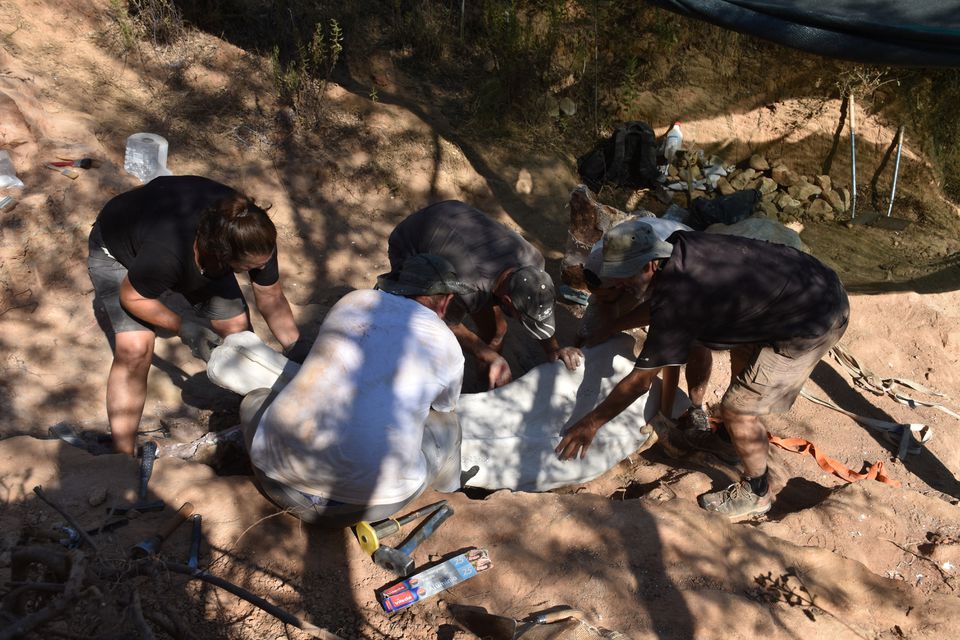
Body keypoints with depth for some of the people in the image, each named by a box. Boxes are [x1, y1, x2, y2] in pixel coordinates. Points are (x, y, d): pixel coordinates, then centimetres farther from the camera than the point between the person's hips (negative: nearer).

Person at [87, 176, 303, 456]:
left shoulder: (257, 235, -31)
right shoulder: (167, 254, -46)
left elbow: (271, 296, -15)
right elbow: (131, 297, -24)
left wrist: (297, 349, -18)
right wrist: (184, 328, -29)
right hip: (118, 250, -4)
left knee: (237, 326, -7)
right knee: (134, 349, -23)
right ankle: (124, 455, -7)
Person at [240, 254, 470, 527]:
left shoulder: (354, 300, 13)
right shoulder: (447, 347, 4)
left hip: (282, 469, 2)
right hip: (370, 494, -2)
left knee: (256, 401, 32)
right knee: (447, 423, 23)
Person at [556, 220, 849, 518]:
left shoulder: (676, 301, -26)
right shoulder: (679, 245, -4)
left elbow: (640, 381, -17)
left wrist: (592, 422, -8)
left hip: (813, 324, -9)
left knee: (737, 409, -1)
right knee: (742, 349, 29)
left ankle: (756, 493, 22)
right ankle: (751, 431, 49)